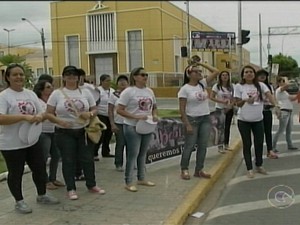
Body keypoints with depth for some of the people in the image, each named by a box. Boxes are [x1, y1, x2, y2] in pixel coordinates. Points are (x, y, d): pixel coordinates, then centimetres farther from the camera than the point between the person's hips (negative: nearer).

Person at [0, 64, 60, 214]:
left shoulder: (30, 94, 8)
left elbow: (42, 113, 10)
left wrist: (40, 117, -15)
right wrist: (25, 117, -31)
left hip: (32, 140, 6)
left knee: (40, 168, 15)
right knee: (15, 173, 8)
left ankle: (42, 195, 34)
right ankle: (19, 201, 25)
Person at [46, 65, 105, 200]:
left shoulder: (85, 92, 5)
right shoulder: (57, 93, -2)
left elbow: (94, 110, 7)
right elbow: (49, 113, -3)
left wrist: (90, 114, -14)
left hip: (84, 131, 2)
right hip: (65, 133, -2)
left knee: (87, 159, 8)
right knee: (68, 161, 4)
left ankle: (91, 185, 24)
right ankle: (71, 189, 16)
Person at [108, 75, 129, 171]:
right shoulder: (114, 95, 0)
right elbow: (110, 111, -1)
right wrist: (112, 124, -7)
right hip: (118, 123, -2)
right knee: (120, 144, 2)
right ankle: (118, 164, 16)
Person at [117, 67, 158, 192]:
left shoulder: (149, 91, 9)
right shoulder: (128, 92, -12)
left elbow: (154, 107, 19)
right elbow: (119, 110, -16)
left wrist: (154, 115, -4)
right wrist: (136, 117, -24)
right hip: (132, 127, -6)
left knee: (143, 154, 15)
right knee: (132, 154, -3)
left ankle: (141, 178, 28)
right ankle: (128, 182, 8)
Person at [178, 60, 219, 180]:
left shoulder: (203, 83, 6)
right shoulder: (185, 89, -11)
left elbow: (216, 71, 6)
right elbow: (182, 109, -12)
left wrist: (201, 63, 3)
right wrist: (187, 124, -16)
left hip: (205, 119, 6)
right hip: (192, 119, -6)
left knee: (203, 145, 8)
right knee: (189, 146, 2)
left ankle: (199, 170, 19)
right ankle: (184, 170, 15)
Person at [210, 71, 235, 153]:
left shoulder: (231, 87, 6)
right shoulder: (217, 86, -6)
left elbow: (233, 99, 7)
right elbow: (211, 97, -12)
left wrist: (230, 106, -11)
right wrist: (222, 101, -20)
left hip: (229, 109, 4)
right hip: (220, 109, -4)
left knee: (227, 127, 11)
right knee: (221, 127, -12)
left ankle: (226, 144, 24)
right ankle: (220, 146, -9)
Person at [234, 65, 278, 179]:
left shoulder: (261, 85, 0)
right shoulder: (239, 86, -5)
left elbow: (269, 95, -15)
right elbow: (238, 104, -2)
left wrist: (276, 105, -34)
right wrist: (246, 100, -23)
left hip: (258, 119, 2)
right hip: (244, 120, -2)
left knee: (259, 143, 9)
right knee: (247, 144, 5)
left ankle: (259, 166, 28)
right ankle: (249, 169, 15)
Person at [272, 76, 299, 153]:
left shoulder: (284, 91, 21)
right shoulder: (279, 89, -10)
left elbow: (291, 98, 23)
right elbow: (287, 85, -28)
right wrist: (286, 80, -9)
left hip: (289, 112, 10)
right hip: (284, 112, -10)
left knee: (289, 130, 14)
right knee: (281, 130, -8)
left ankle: (290, 145, 23)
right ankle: (273, 146, -3)